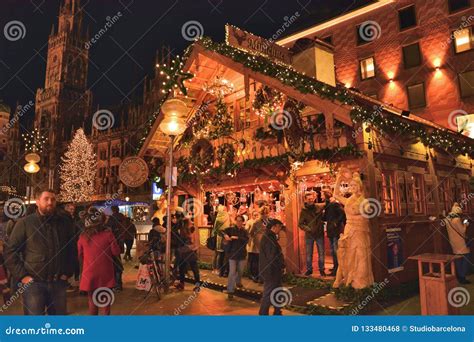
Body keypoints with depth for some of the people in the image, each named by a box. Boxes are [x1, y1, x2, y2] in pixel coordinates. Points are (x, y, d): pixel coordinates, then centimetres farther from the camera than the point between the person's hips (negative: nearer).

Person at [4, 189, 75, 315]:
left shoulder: (64, 223, 7)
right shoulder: (25, 223, -2)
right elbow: (10, 251, -1)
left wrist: (67, 272, 5)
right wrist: (22, 276, -7)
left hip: (58, 283, 3)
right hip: (34, 283, -3)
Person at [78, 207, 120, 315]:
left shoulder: (83, 236, -9)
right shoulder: (108, 234, -15)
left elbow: (79, 255, 3)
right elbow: (116, 252, -7)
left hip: (89, 273, 1)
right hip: (105, 273, -1)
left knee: (92, 302, 12)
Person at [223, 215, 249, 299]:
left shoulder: (244, 231, 2)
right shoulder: (231, 229, -2)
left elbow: (246, 240, -14)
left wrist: (237, 238, -25)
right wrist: (225, 235, -26)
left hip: (242, 254, 3)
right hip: (232, 254, -3)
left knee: (240, 271, 18)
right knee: (232, 272, -6)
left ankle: (238, 282, 47)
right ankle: (230, 291, 0)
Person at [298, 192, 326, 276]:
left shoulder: (319, 207, -4)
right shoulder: (303, 211, -4)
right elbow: (300, 224, -5)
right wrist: (308, 229, -19)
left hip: (319, 234, 0)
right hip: (309, 235, 0)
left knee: (321, 253, 8)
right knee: (308, 254, 9)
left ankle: (321, 269, 25)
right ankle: (309, 269, 25)